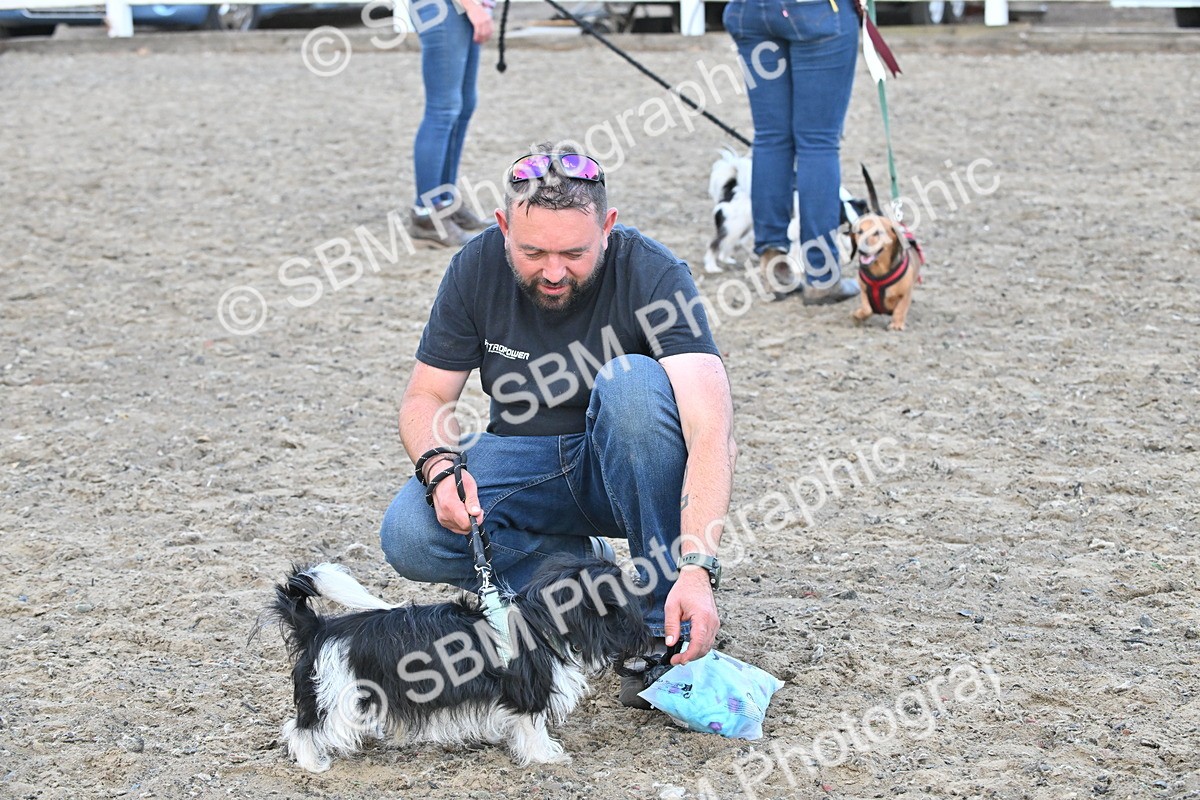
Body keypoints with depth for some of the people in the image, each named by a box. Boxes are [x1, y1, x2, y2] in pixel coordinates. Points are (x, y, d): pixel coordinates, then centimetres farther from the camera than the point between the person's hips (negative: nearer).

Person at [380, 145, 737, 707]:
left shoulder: (652, 274, -24)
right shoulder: (478, 268, -13)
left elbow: (712, 429, -34)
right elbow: (426, 397, -4)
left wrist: (698, 566, -48)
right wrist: (440, 466, -28)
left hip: (621, 466, -2)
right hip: (525, 461, 2)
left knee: (634, 382, -35)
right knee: (409, 537, -25)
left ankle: (667, 630, -25)